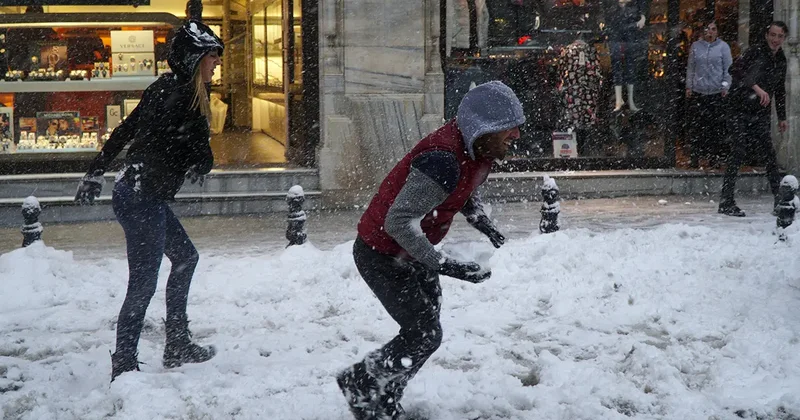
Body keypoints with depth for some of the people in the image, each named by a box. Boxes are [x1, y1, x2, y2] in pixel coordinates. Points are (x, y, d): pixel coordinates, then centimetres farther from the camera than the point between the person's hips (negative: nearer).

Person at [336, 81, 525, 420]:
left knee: (426, 329, 17)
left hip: (411, 251, 10)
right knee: (425, 334, -6)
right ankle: (359, 383, 15)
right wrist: (443, 266, -35)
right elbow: (399, 221, -35)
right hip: (382, 254, -10)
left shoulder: (478, 148, -6)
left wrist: (484, 224, -1)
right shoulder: (443, 158, -36)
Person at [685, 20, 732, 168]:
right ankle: (695, 157, 6)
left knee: (716, 126, -1)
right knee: (696, 125, 0)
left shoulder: (723, 46, 3)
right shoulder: (696, 46, 9)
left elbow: (728, 69, 3)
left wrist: (726, 86, -5)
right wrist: (689, 86, 9)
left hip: (716, 93, -2)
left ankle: (713, 156, 8)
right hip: (698, 91, 2)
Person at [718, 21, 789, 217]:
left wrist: (782, 117, 23)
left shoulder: (781, 61, 16)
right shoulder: (755, 52, -7)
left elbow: (780, 91, 25)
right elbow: (736, 71, -22)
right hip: (742, 111, -6)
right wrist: (756, 88, -30)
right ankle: (726, 202, -6)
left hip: (762, 114, 6)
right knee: (738, 153, -9)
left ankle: (780, 200, 9)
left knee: (769, 156, 4)